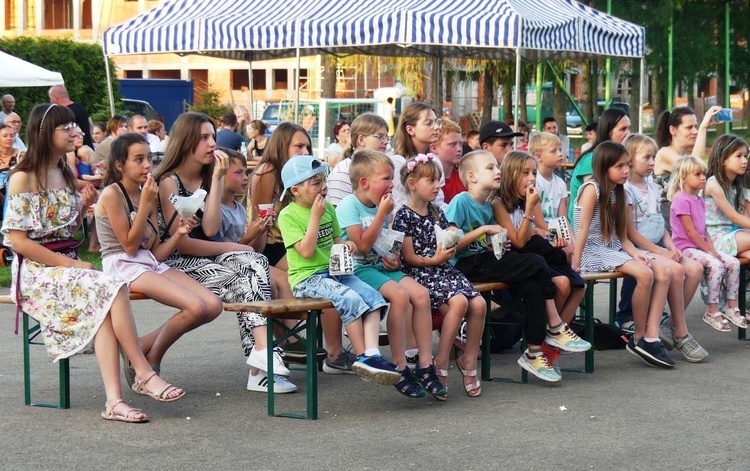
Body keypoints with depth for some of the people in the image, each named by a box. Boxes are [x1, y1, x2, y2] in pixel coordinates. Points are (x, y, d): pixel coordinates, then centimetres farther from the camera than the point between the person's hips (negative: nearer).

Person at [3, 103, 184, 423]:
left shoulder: (64, 175, 16)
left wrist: (83, 207, 2)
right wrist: (70, 264, -16)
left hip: (66, 265, 6)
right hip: (35, 273, -6)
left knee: (103, 308, -26)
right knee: (112, 289, -29)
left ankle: (113, 400, -39)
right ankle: (145, 376, -24)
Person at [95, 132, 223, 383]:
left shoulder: (147, 195, 16)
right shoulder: (112, 194, -6)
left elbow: (156, 253, 12)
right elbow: (129, 245, -11)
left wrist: (178, 234, -5)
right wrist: (146, 204, -11)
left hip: (152, 265, 8)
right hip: (123, 267, -8)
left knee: (214, 305, -12)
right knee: (195, 307, -26)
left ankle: (141, 348, -2)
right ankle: (149, 361, -4)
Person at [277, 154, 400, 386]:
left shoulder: (328, 208, 14)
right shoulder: (288, 215, -7)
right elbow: (307, 251, -17)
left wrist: (345, 245, 3)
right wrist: (315, 216, -15)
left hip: (335, 272, 7)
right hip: (308, 278, -7)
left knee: (373, 297, -17)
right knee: (351, 300, -30)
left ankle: (372, 354, -28)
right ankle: (362, 357, -20)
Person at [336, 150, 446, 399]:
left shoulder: (381, 206, 13)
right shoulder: (349, 205, -11)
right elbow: (363, 245, -20)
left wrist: (394, 259, 4)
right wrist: (383, 213, -16)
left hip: (381, 266, 8)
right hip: (359, 268, -8)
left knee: (420, 294, -14)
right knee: (399, 294, -30)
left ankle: (425, 366, -9)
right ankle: (401, 369, -23)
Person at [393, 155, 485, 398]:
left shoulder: (437, 213, 16)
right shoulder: (404, 216, -5)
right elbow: (409, 257, -9)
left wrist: (449, 248, 3)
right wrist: (435, 259, -14)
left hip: (444, 269, 7)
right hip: (420, 273, -7)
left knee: (479, 303, -15)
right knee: (458, 302, -30)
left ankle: (469, 360, 0)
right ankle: (441, 362, -19)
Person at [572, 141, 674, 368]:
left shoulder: (618, 192, 15)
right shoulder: (592, 188, -10)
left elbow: (622, 237, 12)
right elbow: (583, 229, -17)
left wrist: (635, 253, -7)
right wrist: (575, 265, -23)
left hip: (615, 250, 9)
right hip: (593, 252, -9)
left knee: (663, 273, -10)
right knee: (644, 274, -26)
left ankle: (651, 337, -14)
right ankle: (639, 338, -10)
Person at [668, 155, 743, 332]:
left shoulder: (700, 201, 17)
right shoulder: (681, 200, -12)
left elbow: (704, 229, 17)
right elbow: (690, 231, -16)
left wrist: (712, 249, 1)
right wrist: (709, 251, -15)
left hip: (701, 246, 9)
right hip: (686, 248, -9)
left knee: (733, 263, -5)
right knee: (716, 264, -29)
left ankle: (731, 308, 2)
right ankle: (712, 312, -21)